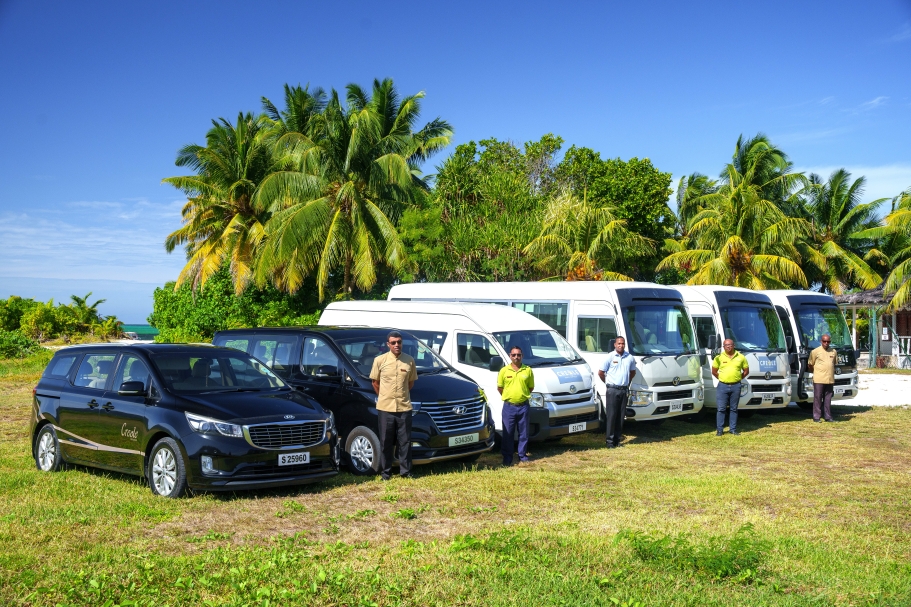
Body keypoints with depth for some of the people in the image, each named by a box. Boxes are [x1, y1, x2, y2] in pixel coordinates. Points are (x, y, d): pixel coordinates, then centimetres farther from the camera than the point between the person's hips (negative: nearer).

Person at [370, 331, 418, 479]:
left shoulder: (409, 360, 2)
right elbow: (375, 382, 7)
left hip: (404, 407, 1)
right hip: (385, 407, -1)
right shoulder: (380, 360, -3)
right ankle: (385, 472, 15)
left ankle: (405, 471, 15)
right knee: (386, 442, 6)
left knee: (405, 441, 6)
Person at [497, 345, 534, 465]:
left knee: (523, 433, 8)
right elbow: (499, 388, 8)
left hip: (523, 406, 1)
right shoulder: (504, 371, 0)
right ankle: (507, 458, 10)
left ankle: (523, 455, 19)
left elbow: (531, 387, 12)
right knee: (508, 434, 3)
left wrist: (523, 396, 7)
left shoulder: (528, 370, 3)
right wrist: (508, 397, 8)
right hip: (509, 406, -1)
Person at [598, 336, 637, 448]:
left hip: (624, 390, 4)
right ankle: (609, 440, -2)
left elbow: (633, 372, 23)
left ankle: (617, 439, 14)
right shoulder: (610, 357, -5)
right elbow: (601, 373, 0)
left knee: (621, 416, 7)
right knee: (611, 415, -4)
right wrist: (608, 383, 8)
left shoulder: (630, 358, 7)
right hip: (612, 390, -4)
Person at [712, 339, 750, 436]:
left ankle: (733, 429, 14)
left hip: (736, 386, 1)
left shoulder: (741, 357, 5)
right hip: (723, 386, -1)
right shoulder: (719, 357, 2)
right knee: (721, 409, -1)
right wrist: (721, 378, 5)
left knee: (734, 409, 8)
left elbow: (746, 371, 13)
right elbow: (714, 371, 10)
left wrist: (738, 378, 7)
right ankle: (719, 430, 3)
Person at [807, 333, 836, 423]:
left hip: (830, 380, 4)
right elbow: (810, 365, 3)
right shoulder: (815, 351, -2)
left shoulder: (834, 352, 11)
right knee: (818, 398, -2)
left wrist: (832, 372, 17)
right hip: (819, 380, -4)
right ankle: (816, 417, 1)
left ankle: (828, 416, 14)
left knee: (828, 399, 9)